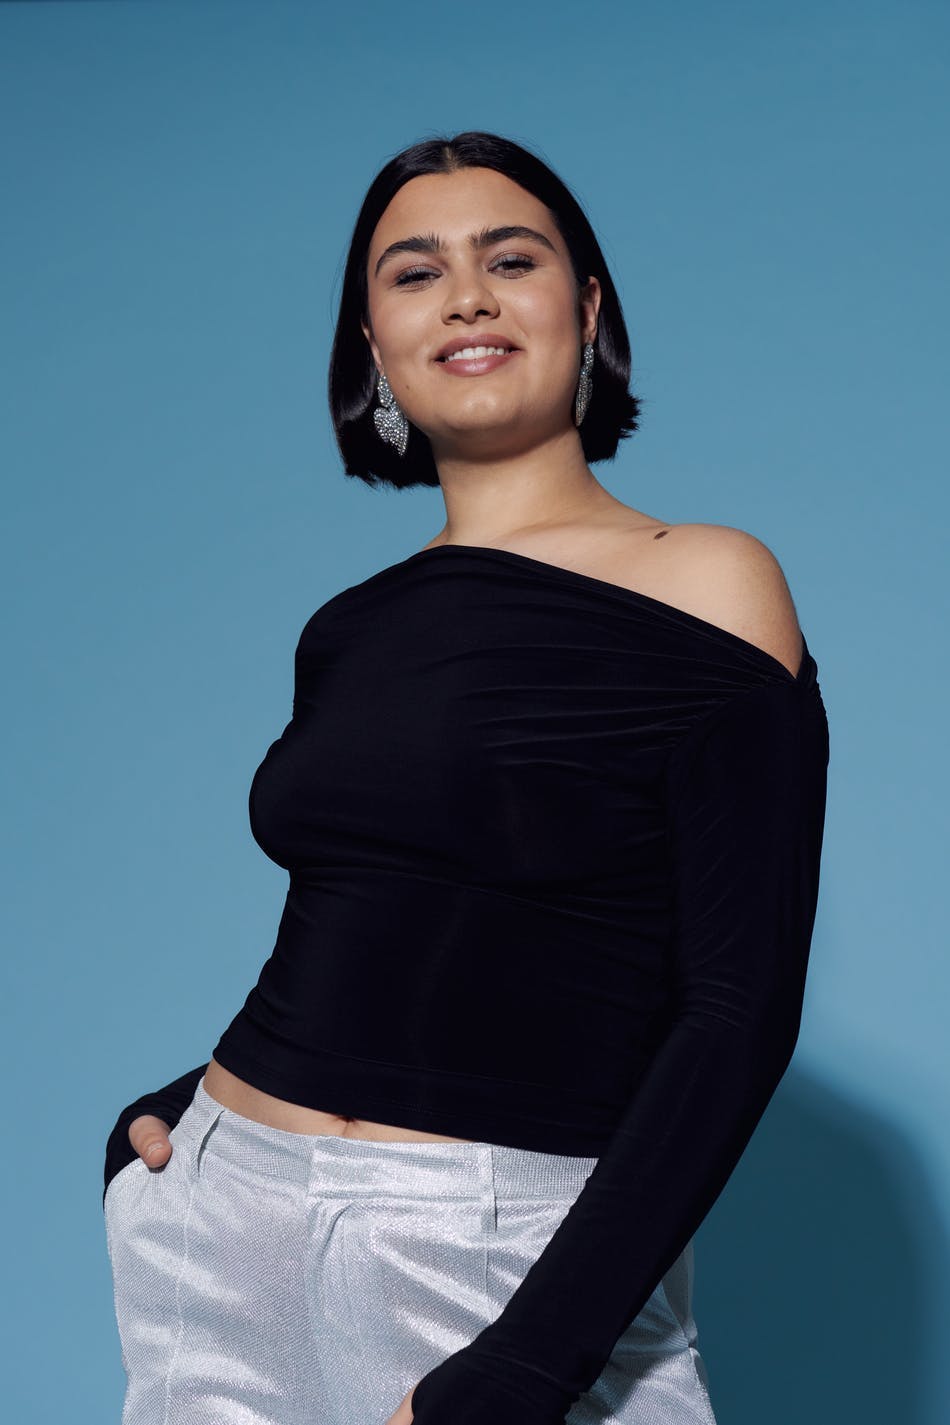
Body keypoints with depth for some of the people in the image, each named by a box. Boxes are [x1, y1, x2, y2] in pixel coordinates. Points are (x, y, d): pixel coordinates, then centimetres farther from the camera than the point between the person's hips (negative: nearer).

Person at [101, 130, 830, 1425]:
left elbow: (741, 1012, -13)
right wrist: (178, 1117, 0)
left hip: (517, 1259, -4)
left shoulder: (707, 587, -7)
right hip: (223, 1222, 5)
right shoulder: (347, 633, 8)